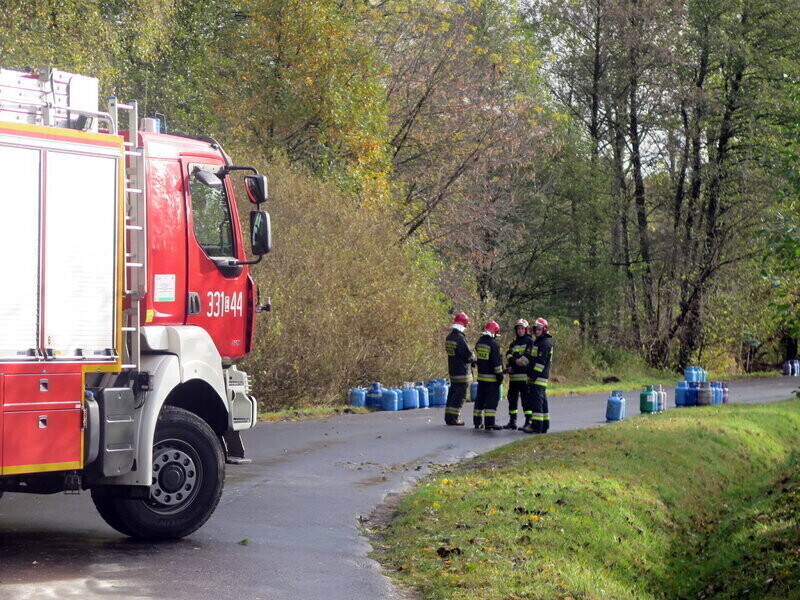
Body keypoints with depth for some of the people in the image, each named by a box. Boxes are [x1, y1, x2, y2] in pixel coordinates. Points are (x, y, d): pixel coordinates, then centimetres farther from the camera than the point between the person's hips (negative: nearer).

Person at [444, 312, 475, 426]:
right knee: (460, 395, -4)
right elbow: (468, 355, -19)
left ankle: (448, 416, 19)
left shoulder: (449, 337, 9)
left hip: (452, 370, 9)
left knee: (453, 392, 16)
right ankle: (452, 418, -4)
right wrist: (474, 358, 4)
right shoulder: (460, 338, -21)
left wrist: (470, 359, 10)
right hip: (462, 372, -9)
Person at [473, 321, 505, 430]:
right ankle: (489, 423, -9)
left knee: (480, 398, 14)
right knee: (492, 399, -5)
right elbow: (496, 361, -16)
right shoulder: (493, 344, -15)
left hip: (481, 375, 8)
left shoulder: (479, 342, 9)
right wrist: (499, 374, -9)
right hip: (491, 377, -8)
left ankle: (477, 421, 18)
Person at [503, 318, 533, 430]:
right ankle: (512, 421, 17)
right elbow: (508, 355, 8)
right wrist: (509, 366, -10)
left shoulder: (530, 342, 0)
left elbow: (528, 357, -12)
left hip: (525, 375, -7)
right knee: (512, 398, 10)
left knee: (526, 399, -8)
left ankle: (528, 422, -7)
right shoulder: (513, 343, 19)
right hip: (513, 376, 7)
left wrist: (516, 363, -12)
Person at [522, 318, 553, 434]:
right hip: (536, 378, 11)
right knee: (542, 401, 12)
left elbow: (541, 362, -19)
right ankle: (544, 425, 17)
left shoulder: (545, 343, -12)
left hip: (539, 379, -11)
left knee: (536, 400, -12)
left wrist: (533, 375, -20)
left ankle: (536, 426, -14)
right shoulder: (537, 342, 21)